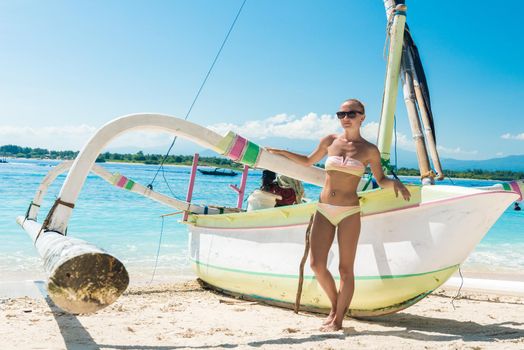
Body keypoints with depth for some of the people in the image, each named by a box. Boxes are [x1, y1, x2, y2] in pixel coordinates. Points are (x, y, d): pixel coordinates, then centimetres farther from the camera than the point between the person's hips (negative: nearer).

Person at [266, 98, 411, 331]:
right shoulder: (330, 141, 8)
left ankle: (338, 319, 13)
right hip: (324, 210, 3)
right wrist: (282, 153, 15)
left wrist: (395, 183, -11)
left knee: (345, 269, 0)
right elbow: (308, 161, 23)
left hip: (349, 212, -3)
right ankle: (335, 305, 24)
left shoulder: (369, 150, 1)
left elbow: (381, 180, 10)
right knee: (316, 264, -1)